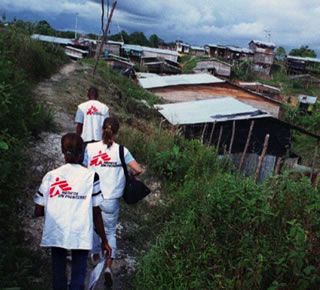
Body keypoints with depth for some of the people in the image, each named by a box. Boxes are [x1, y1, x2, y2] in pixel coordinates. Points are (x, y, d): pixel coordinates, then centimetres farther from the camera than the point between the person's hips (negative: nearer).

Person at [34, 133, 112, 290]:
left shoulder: (50, 176, -1)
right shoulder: (90, 176, -6)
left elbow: (38, 212, 2)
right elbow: (96, 213, -6)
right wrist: (104, 240, 5)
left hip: (55, 235, 3)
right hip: (81, 236, -2)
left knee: (58, 274, 20)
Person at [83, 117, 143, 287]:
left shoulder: (90, 148, -6)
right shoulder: (122, 150, -7)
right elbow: (138, 170, -7)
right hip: (111, 200, -1)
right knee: (110, 232, 15)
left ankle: (95, 255, 47)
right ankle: (108, 267, 2)